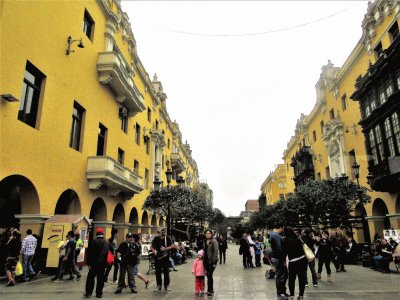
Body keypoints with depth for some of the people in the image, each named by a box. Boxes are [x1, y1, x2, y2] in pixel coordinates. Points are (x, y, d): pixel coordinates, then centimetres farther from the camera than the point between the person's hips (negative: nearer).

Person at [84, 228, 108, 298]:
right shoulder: (106, 243, 3)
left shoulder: (94, 242, -10)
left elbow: (89, 253, -9)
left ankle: (88, 292, 8)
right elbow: (107, 253, 6)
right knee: (100, 279, 9)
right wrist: (105, 263, 10)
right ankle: (99, 293, 11)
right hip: (102, 264, 3)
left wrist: (88, 263, -3)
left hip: (94, 263, -3)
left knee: (90, 277, 8)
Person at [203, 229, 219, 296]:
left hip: (211, 261, -6)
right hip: (206, 260, 7)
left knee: (209, 275, -6)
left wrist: (215, 261, -18)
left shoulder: (214, 241, -10)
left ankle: (210, 290, 5)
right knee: (208, 275, 13)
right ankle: (211, 290, 24)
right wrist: (203, 260, 13)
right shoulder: (205, 241, 10)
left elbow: (216, 251, -14)